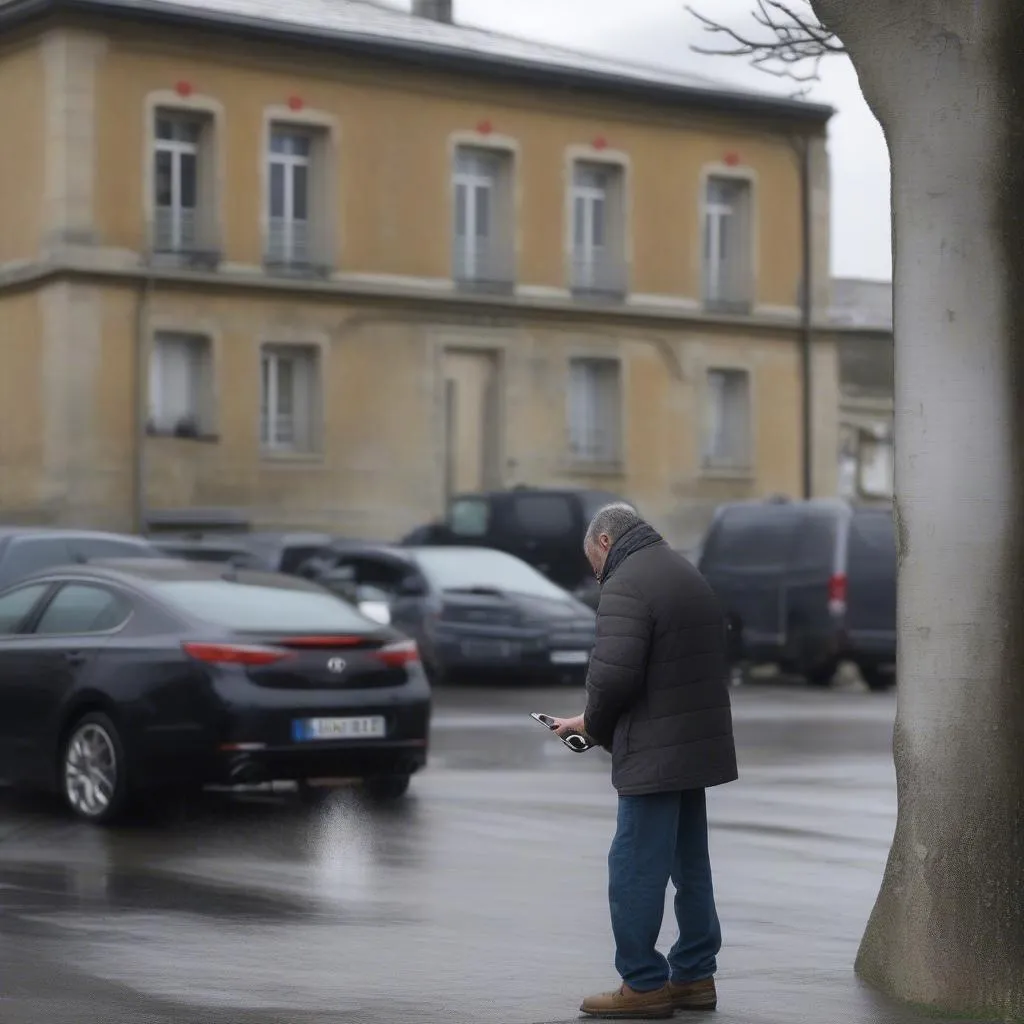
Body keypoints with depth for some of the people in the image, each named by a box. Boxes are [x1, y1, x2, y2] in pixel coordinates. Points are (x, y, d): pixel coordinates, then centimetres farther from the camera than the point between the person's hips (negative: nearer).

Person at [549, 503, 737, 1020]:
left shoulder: (626, 586, -13)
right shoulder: (688, 575, 17)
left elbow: (612, 673, -23)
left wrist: (593, 724, -3)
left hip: (654, 753, -10)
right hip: (699, 745, 10)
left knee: (636, 869, -3)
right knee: (689, 864, 15)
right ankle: (694, 975, 21)